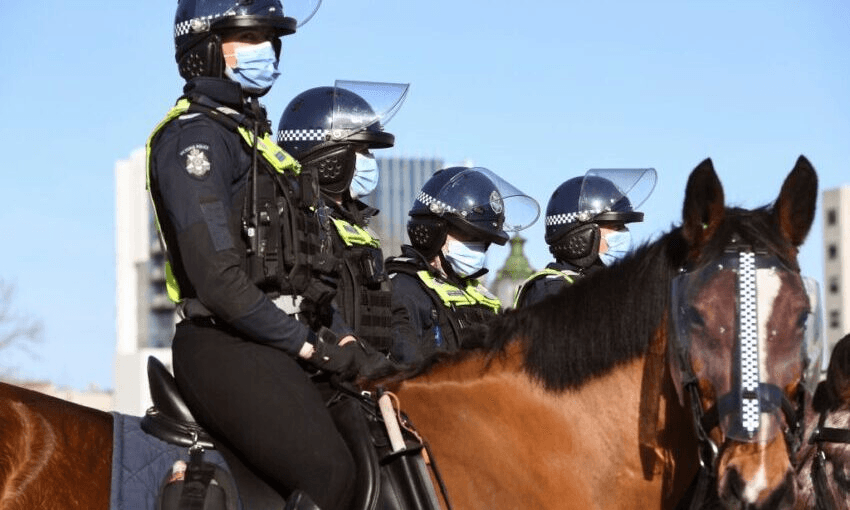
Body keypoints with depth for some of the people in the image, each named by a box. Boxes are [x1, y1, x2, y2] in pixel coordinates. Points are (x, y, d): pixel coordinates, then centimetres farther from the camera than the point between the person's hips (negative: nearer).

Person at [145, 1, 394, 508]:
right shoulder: (195, 138, -10)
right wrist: (312, 346, -13)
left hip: (278, 347, 10)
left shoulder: (253, 137, 22)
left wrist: (349, 344, 9)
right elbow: (220, 281, -18)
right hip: (226, 347, -10)